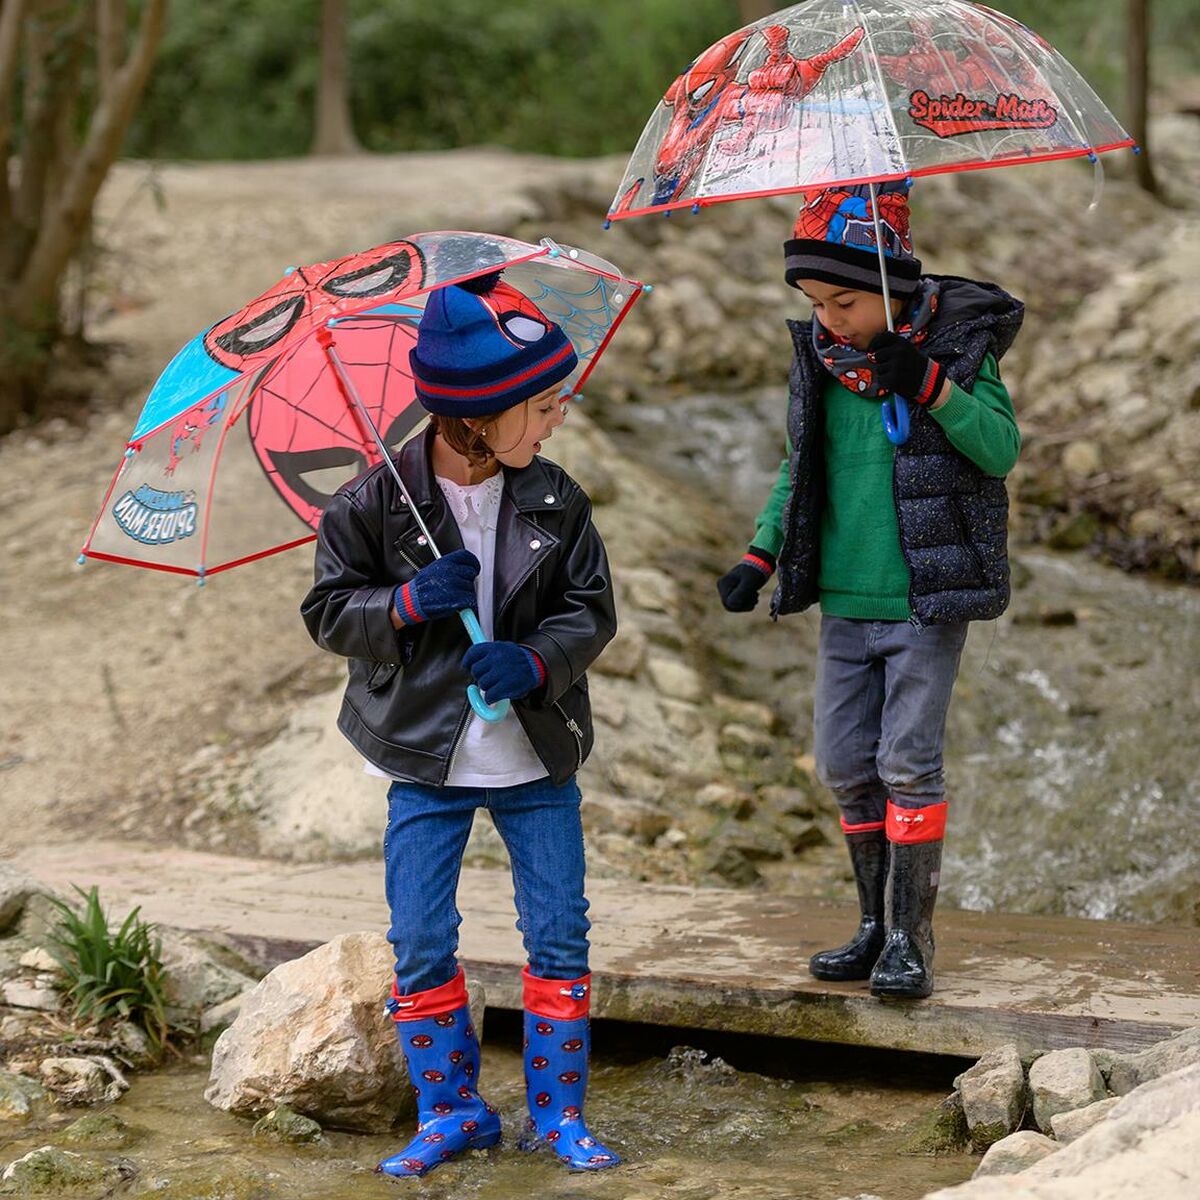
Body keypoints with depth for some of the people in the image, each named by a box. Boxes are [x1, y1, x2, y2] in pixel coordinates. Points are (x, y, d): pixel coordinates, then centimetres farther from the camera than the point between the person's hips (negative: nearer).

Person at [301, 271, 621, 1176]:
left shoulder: (556, 501, -4)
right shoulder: (378, 502, -10)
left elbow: (592, 611, 0)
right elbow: (329, 611, -4)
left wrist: (534, 660, -19)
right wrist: (408, 602, -22)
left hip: (539, 760, 1)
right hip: (427, 761, -1)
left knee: (560, 938, 3)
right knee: (421, 945, 2)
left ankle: (560, 1109, 18)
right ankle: (451, 1109, 19)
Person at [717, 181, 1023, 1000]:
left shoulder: (956, 342, -8)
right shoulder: (819, 358, 5)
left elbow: (1003, 449, -12)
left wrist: (932, 385, -24)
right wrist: (760, 557, 5)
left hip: (927, 601, -5)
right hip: (845, 601, 5)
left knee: (908, 763, -7)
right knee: (846, 765, 8)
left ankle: (911, 938, 0)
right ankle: (878, 924, 20)